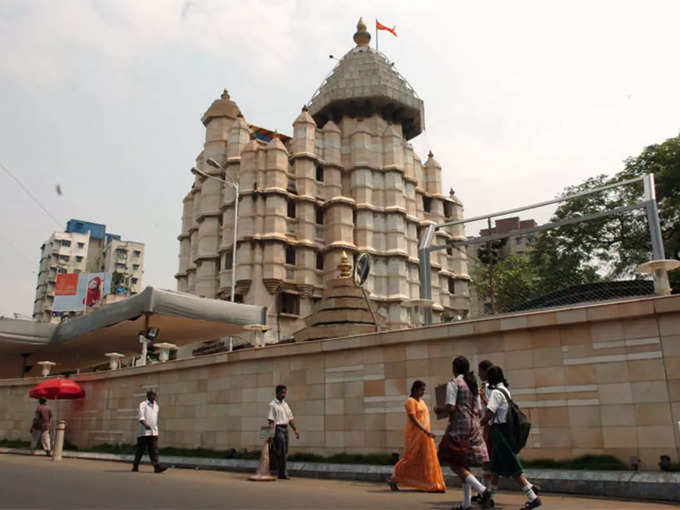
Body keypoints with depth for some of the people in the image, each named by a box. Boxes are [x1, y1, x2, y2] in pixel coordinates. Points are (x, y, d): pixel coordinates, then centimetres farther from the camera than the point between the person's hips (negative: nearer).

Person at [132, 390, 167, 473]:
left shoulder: (156, 406, 18)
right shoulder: (143, 404, -2)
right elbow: (141, 416, -14)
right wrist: (145, 424, -29)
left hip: (154, 432, 5)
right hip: (144, 432, -5)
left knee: (154, 450, -5)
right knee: (141, 450, 2)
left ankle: (157, 467, -14)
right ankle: (135, 466, 17)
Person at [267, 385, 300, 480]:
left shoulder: (285, 404, 18)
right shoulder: (273, 404, -6)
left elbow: (290, 418, 19)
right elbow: (271, 420, -13)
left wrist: (295, 429, 12)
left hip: (285, 429, 8)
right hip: (278, 429, -8)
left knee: (284, 453, 9)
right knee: (281, 452, -9)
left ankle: (282, 473, 15)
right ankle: (283, 474, -6)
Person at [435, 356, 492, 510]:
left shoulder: (453, 383, -8)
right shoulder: (473, 384, 15)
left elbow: (450, 408, -18)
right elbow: (479, 411, 15)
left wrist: (439, 410, 1)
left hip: (459, 426, -8)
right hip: (473, 426, 8)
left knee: (454, 463, -4)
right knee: (464, 464, 14)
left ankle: (483, 490, -18)